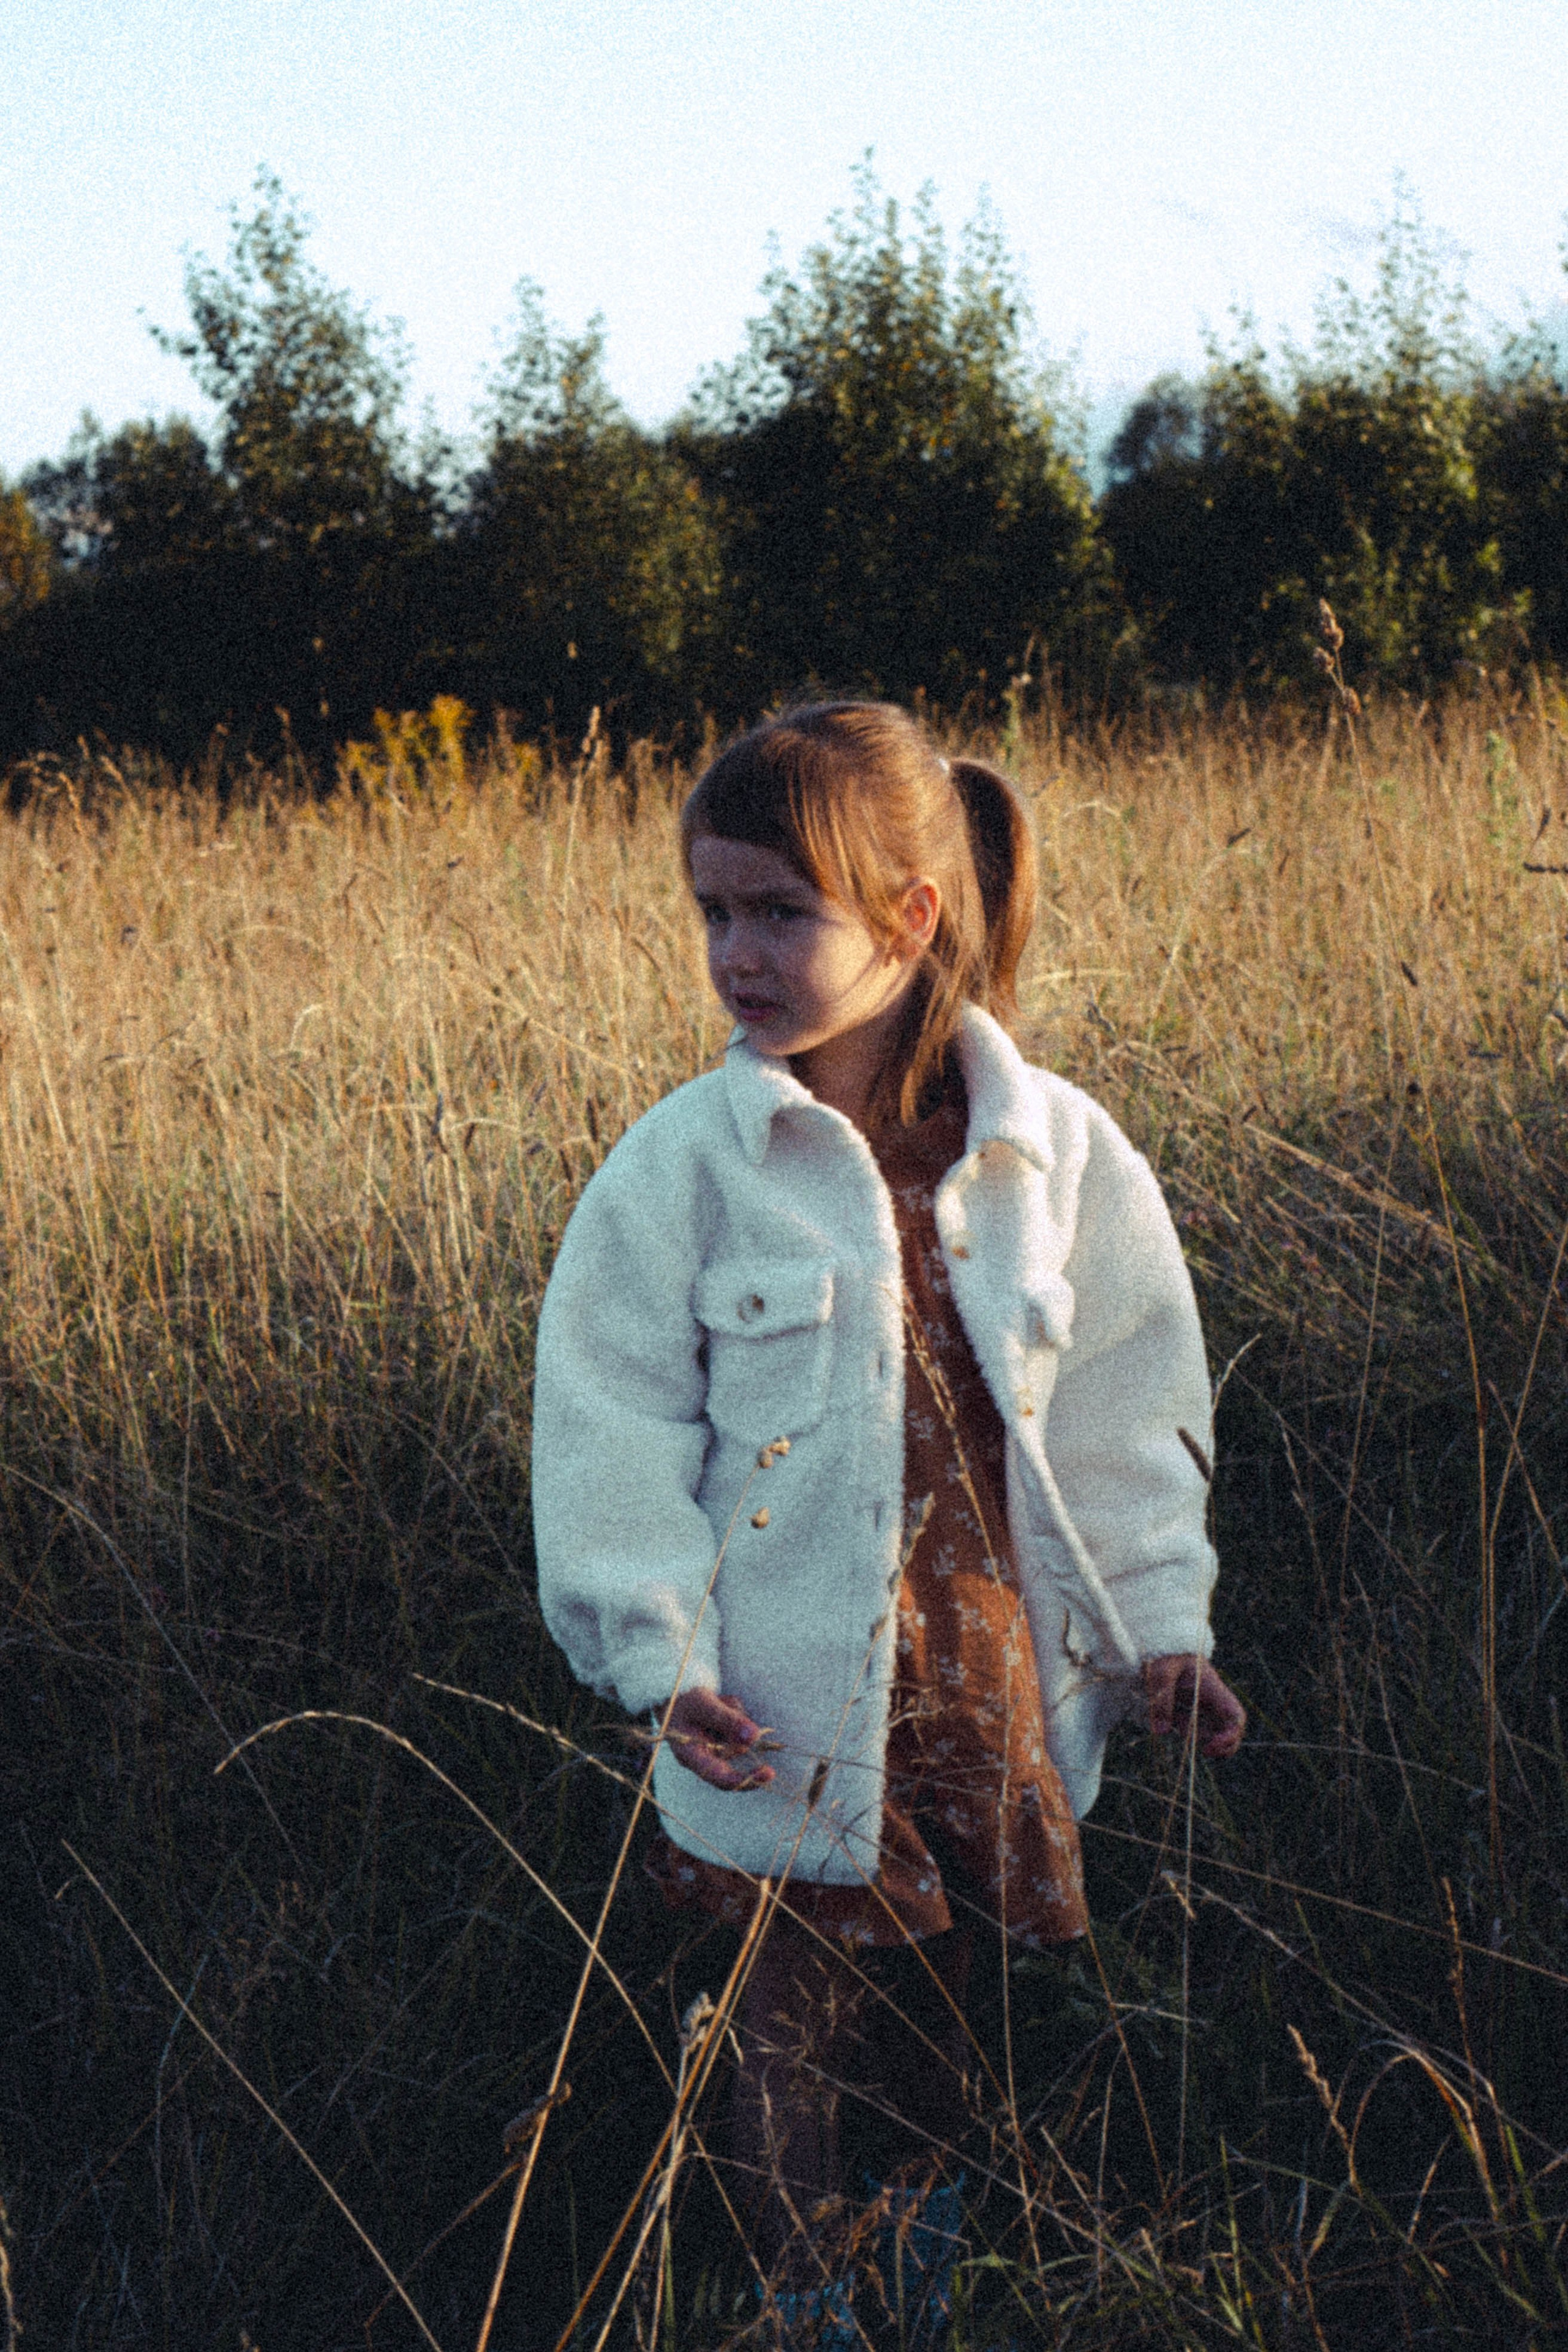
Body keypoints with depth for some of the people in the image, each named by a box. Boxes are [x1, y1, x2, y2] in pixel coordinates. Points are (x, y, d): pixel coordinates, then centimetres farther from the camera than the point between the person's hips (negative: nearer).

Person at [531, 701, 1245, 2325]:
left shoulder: (1057, 1153, -5)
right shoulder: (683, 1165, -10)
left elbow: (1126, 1403, 5)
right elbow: (614, 1421, -6)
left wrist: (1158, 1621, 3)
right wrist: (658, 1656, -12)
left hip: (996, 1695, 2)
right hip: (784, 1708, -1)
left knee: (941, 2025, 17)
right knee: (787, 2037, 11)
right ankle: (801, 2302, 32)